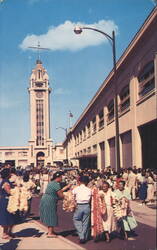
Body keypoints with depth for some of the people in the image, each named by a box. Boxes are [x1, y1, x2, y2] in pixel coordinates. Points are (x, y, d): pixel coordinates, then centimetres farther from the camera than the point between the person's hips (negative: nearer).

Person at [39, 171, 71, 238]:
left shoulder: (51, 182, 15)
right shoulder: (56, 184, -16)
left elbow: (59, 190, 19)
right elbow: (61, 195, -15)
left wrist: (67, 186, 22)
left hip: (44, 200, 10)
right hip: (50, 202, -10)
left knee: (49, 217, 19)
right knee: (51, 217, -1)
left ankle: (50, 230, 29)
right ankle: (50, 233, 5)